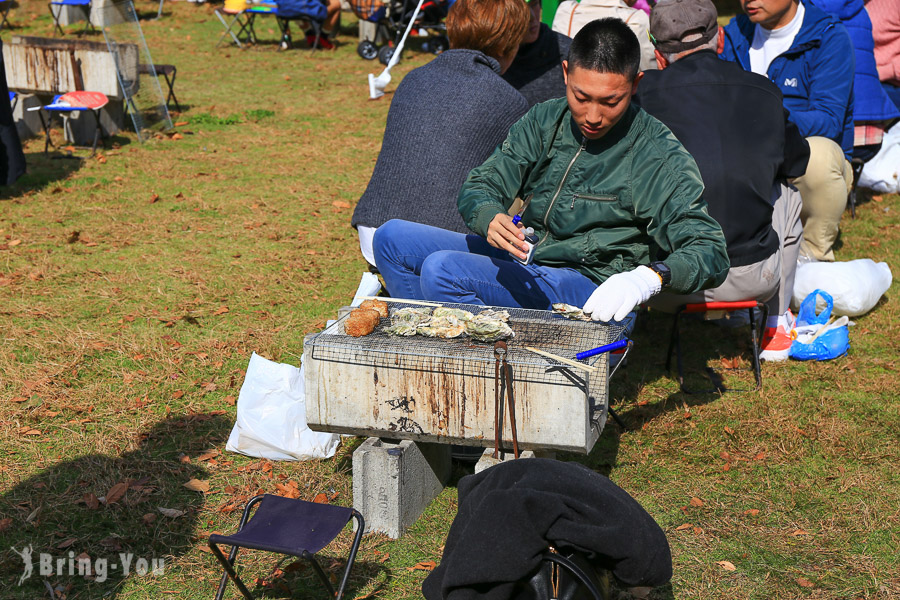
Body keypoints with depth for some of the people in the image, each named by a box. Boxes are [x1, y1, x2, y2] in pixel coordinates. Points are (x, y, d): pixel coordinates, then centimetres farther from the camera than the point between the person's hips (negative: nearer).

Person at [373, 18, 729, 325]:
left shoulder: (661, 157, -12)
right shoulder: (545, 121, 4)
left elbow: (711, 252, -17)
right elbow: (478, 187, 4)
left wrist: (649, 277, -40)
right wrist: (490, 217, -23)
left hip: (586, 284, -7)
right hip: (522, 260, 7)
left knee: (442, 269, -26)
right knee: (392, 238, 2)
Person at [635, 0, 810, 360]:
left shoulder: (644, 93, -2)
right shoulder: (764, 93, 4)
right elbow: (795, 162, 21)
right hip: (751, 278, 1)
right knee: (787, 192, 30)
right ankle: (775, 327, 38)